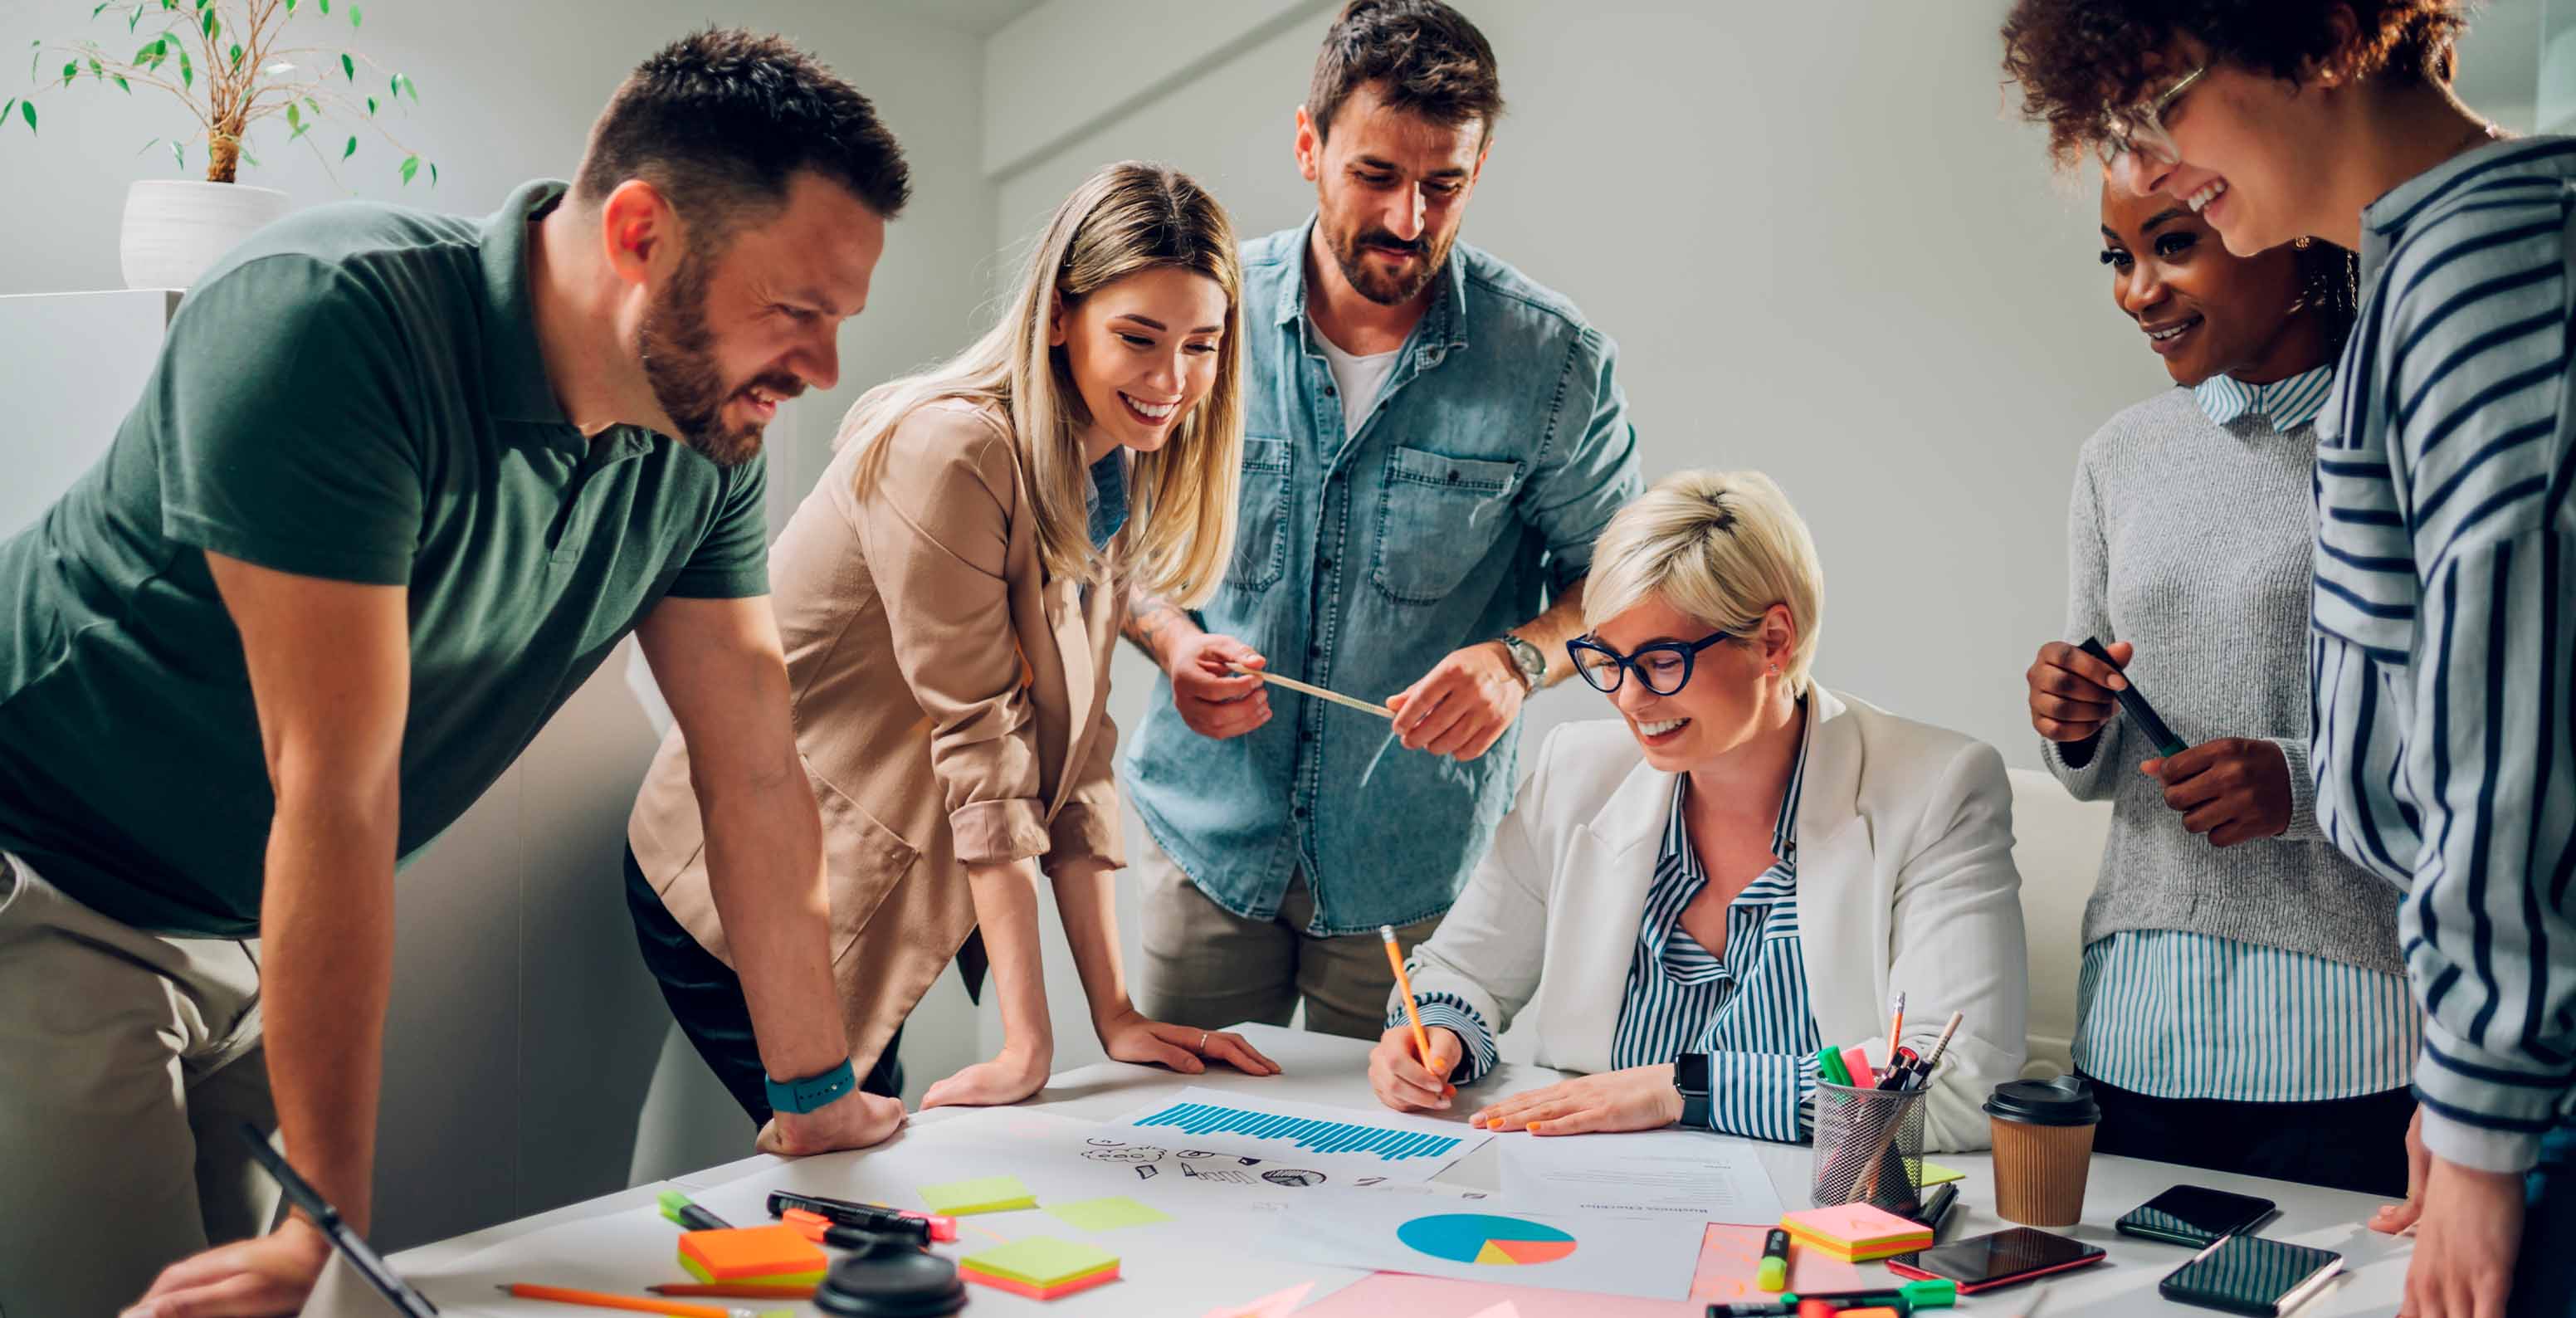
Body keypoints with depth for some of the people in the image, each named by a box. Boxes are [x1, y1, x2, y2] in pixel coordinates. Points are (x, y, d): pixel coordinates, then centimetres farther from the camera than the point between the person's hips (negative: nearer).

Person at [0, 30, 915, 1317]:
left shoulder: (710, 441, -8)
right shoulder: (327, 319, -29)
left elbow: (757, 773, -1)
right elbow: (339, 790, -31)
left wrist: (817, 1095, 3)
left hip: (254, 928, 6)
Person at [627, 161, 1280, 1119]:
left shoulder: (1115, 476, 3)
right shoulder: (953, 450, -23)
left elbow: (1076, 752, 3)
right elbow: (980, 736, -24)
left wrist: (1115, 1015, -2)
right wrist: (1028, 1040, -23)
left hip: (855, 886, 8)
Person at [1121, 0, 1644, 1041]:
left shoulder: (1554, 361, -9)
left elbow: (1611, 577, 1)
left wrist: (1520, 659, -19)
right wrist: (1173, 641, -13)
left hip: (1416, 869, -1)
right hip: (1207, 836, 1)